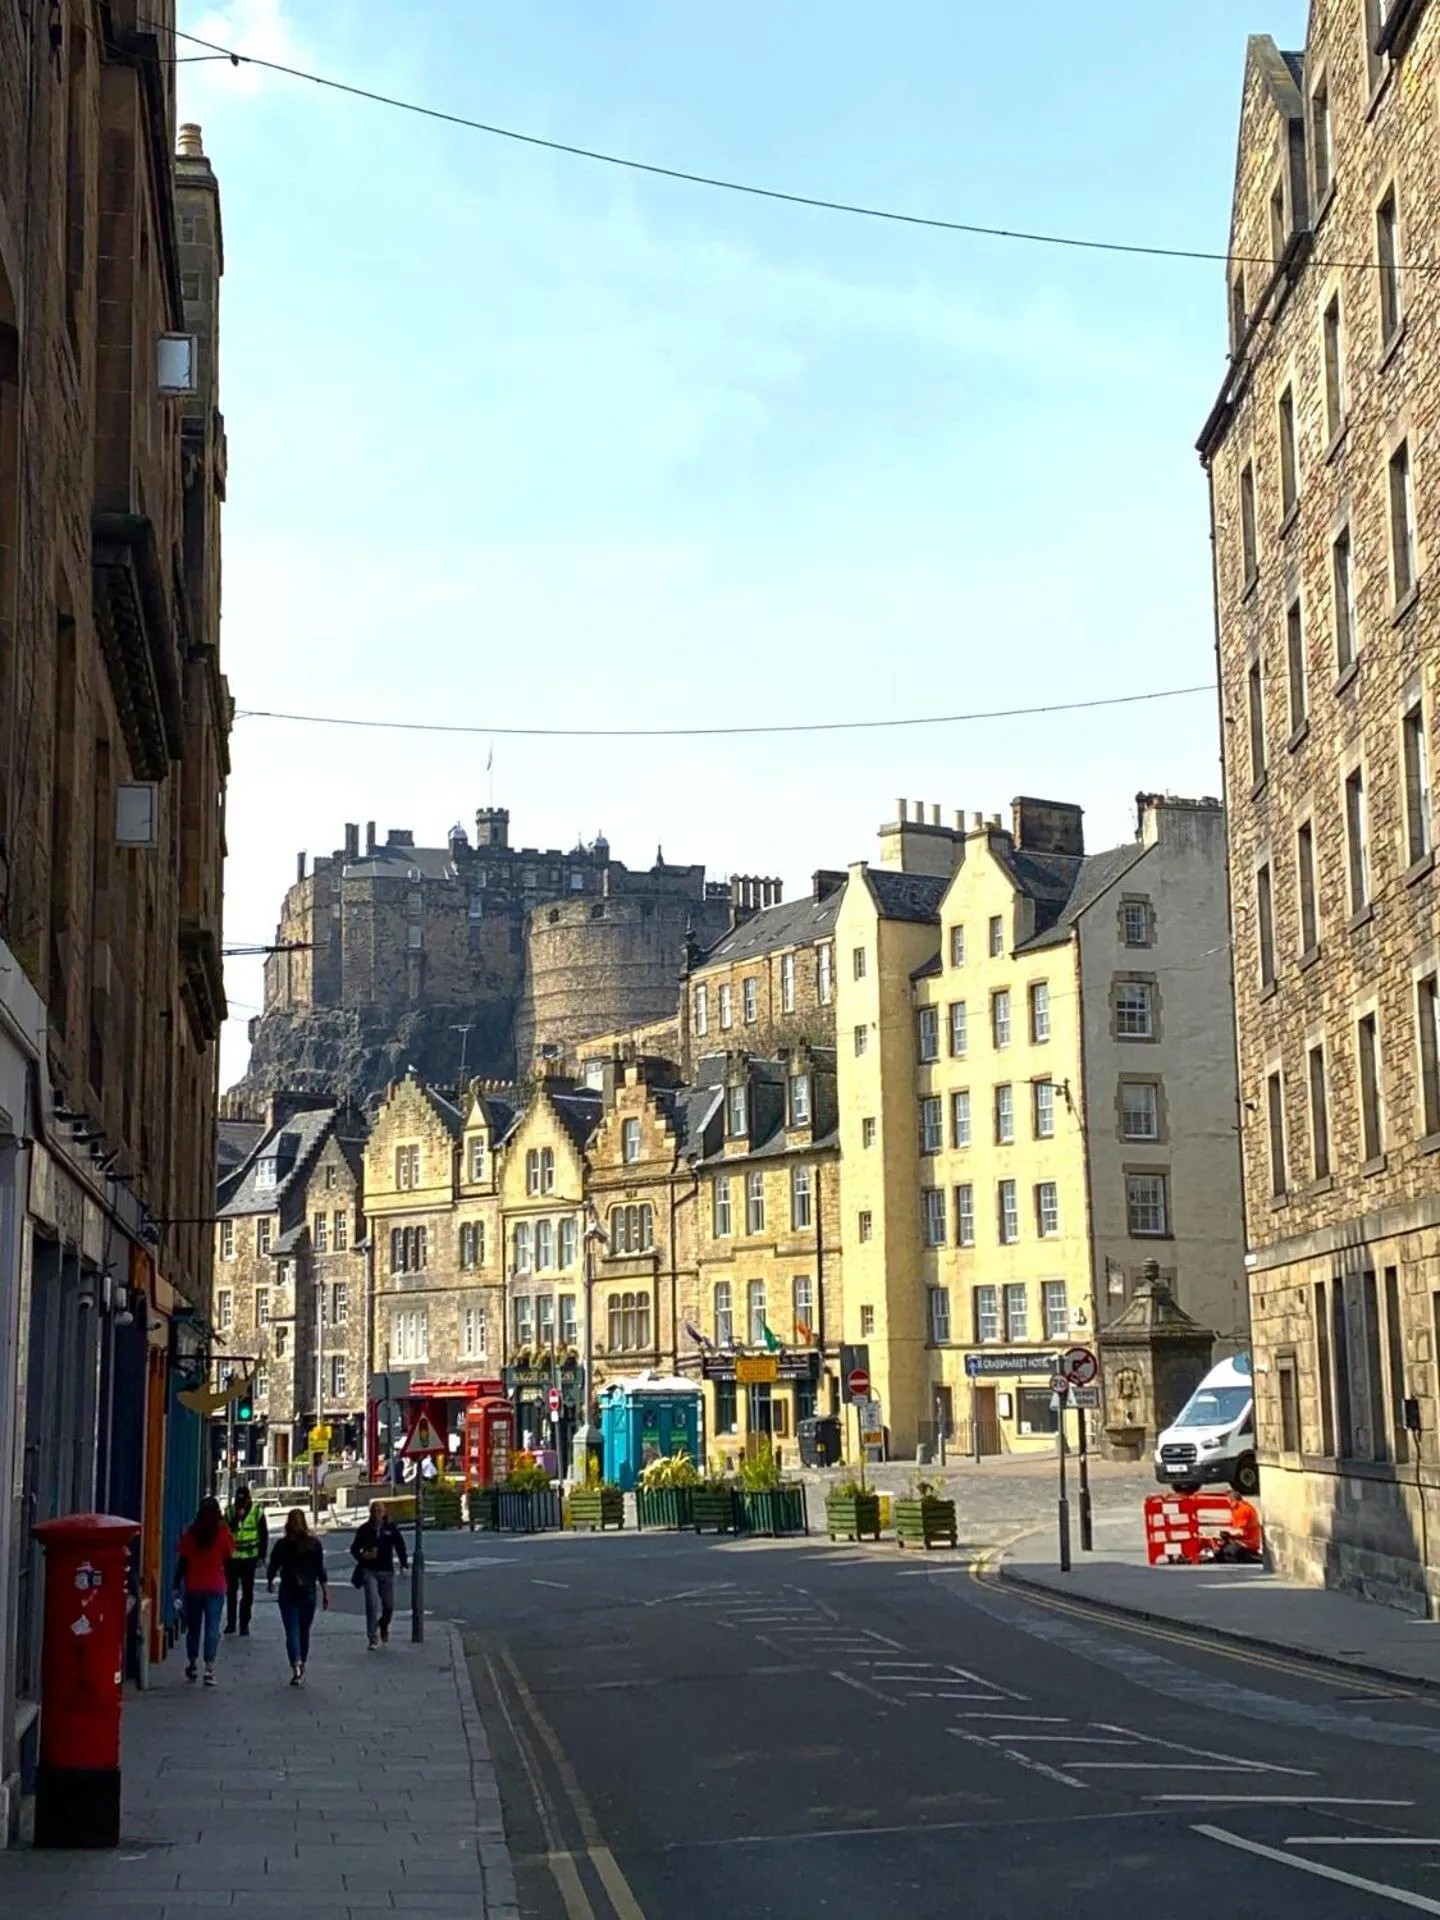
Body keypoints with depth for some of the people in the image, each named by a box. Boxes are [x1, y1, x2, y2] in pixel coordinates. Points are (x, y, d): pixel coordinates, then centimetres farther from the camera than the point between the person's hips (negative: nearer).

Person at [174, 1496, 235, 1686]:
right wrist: (228, 1582, 12)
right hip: (216, 1587, -1)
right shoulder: (223, 1533, -6)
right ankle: (209, 1669, -9)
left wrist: (177, 1584, 5)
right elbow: (228, 1560, -1)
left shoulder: (190, 1533, -3)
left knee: (193, 1626, 15)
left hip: (193, 1586, 1)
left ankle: (192, 1665, 26)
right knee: (212, 1627, -2)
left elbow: (182, 1560, -2)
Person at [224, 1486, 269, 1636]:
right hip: (232, 1557, 1)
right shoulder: (230, 1511, 1)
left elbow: (264, 1535, 1)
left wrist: (261, 1556, -2)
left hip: (249, 1557, -1)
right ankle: (230, 1622, 18)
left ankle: (244, 1624, 12)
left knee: (247, 1592, 4)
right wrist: (236, 1518, -20)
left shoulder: (256, 1512, -3)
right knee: (231, 1591, 7)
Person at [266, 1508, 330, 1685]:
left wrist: (270, 1582, 23)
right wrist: (326, 1593, 3)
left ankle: (296, 1665, -23)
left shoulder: (281, 1545, -6)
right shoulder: (314, 1544, -4)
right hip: (309, 1592, 2)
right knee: (304, 1631, 15)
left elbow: (272, 1568, 2)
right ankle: (301, 1668, 24)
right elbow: (321, 1571, -4)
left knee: (292, 1631, -4)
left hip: (288, 1592, -2)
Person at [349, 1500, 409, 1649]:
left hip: (387, 1571, 1)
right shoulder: (364, 1530, 0)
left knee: (389, 1605, 5)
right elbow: (354, 1549, 8)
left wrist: (403, 1564, -2)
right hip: (369, 1571, -1)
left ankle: (384, 1627, 37)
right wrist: (363, 1556, -12)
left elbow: (400, 1547, 8)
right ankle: (373, 1638, -8)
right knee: (372, 1604, -13)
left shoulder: (391, 1529, 1)